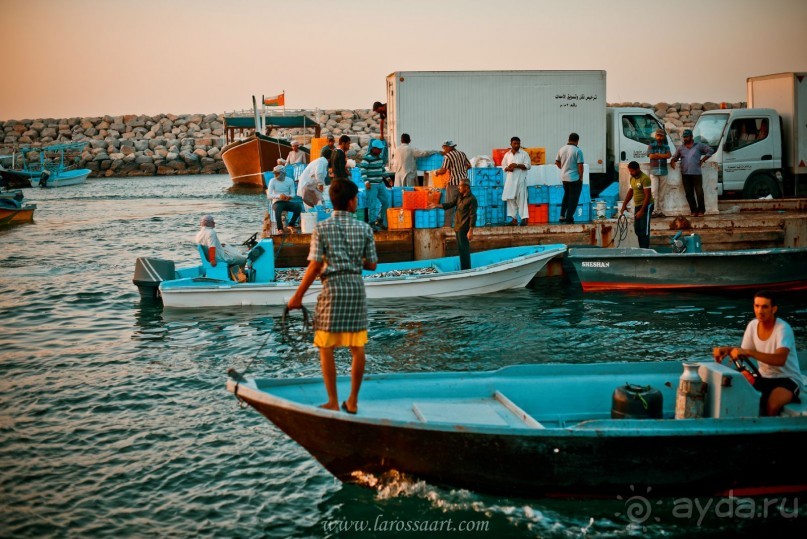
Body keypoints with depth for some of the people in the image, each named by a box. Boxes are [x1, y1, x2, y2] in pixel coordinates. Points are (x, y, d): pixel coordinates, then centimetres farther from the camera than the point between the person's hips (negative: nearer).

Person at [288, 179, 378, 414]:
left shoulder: (322, 228, -4)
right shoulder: (364, 228, 2)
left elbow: (314, 266, -8)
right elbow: (372, 264, 5)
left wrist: (298, 295, -1)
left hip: (332, 288, -3)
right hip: (356, 288, 3)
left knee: (326, 348, 5)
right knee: (357, 348, 9)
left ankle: (333, 403, 5)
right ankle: (353, 401, 14)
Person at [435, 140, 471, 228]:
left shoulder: (447, 156, -9)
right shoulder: (462, 154, 10)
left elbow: (443, 170, -12)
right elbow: (469, 166, 15)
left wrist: (436, 172, 7)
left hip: (454, 182, -6)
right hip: (464, 180, 6)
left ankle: (448, 224, 0)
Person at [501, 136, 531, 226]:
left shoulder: (524, 154, 2)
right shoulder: (507, 155, 12)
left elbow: (527, 166, -3)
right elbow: (503, 166, 14)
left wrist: (517, 165, -13)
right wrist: (508, 168, -8)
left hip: (520, 179, -4)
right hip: (510, 179, 4)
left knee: (521, 198, -8)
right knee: (510, 199, 3)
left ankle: (524, 218, -7)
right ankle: (513, 219, 8)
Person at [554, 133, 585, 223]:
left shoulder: (562, 150, 3)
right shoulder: (578, 151, -15)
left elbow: (557, 162, 11)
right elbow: (580, 166, -17)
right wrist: (581, 177, -6)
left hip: (564, 177, 6)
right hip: (575, 178, -6)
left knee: (566, 195, 21)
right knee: (573, 198, 3)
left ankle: (562, 216, 16)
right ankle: (569, 218, 3)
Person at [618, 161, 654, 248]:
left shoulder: (645, 178, -17)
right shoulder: (632, 178, 8)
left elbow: (648, 195, -20)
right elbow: (630, 192, 19)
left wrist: (641, 211, -22)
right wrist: (624, 205, 13)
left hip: (646, 206, -8)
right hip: (637, 206, 8)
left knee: (644, 230, -8)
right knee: (637, 229, 11)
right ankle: (641, 248, 19)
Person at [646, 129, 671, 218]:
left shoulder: (666, 146, 14)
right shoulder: (651, 145, 7)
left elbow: (668, 155, -5)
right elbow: (651, 156, -8)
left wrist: (657, 154, -7)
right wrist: (663, 155, -3)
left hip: (663, 171, 2)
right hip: (654, 171, -2)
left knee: (661, 192, 3)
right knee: (654, 191, -9)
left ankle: (659, 210, 6)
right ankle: (655, 210, -10)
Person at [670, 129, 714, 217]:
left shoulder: (699, 146, 6)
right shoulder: (681, 147, 14)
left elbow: (710, 150, 9)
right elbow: (675, 156, 20)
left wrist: (702, 160, 1)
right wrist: (673, 161, -4)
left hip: (696, 173, -3)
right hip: (685, 174, 3)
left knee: (699, 192, -5)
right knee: (689, 193, 3)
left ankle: (701, 210, 4)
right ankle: (693, 210, 9)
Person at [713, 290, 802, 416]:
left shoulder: (783, 329, -21)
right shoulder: (753, 325, -2)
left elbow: (780, 360, -37)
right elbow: (743, 353, 6)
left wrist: (748, 352, -44)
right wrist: (726, 350, -16)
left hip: (787, 379, -6)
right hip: (764, 377, 6)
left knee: (772, 404, -35)